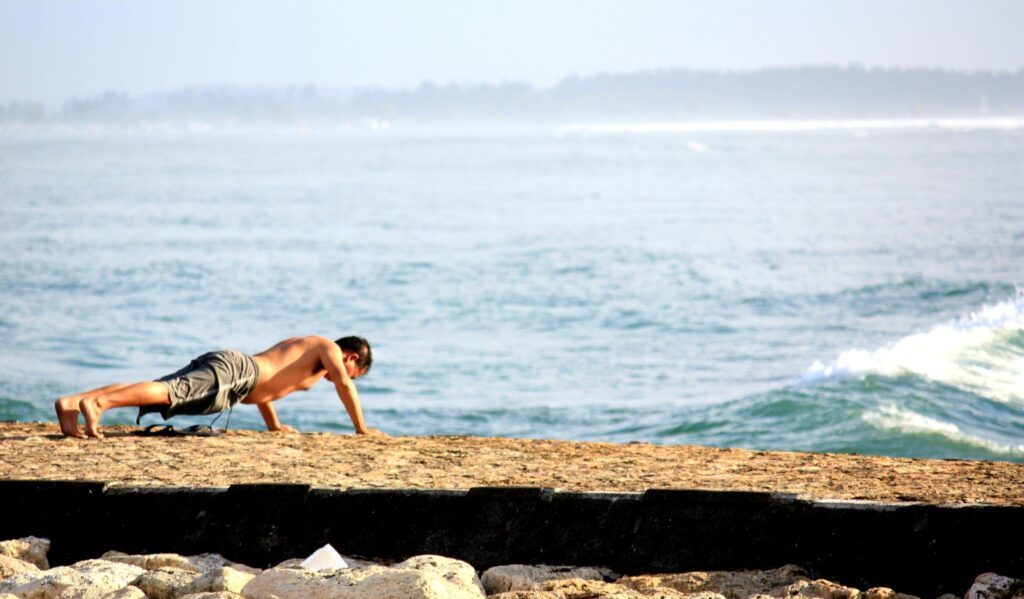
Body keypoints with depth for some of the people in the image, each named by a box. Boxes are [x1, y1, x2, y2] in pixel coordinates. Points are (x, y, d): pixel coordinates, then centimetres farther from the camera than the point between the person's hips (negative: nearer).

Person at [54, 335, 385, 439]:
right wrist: (361, 428, 5)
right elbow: (343, 384, -4)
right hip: (232, 372, -8)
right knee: (171, 392, -29)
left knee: (162, 391, -7)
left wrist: (273, 425, 57)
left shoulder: (300, 345, 40)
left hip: (218, 364, 8)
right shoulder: (330, 349, 15)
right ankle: (95, 403, -52)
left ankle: (71, 402, -24)